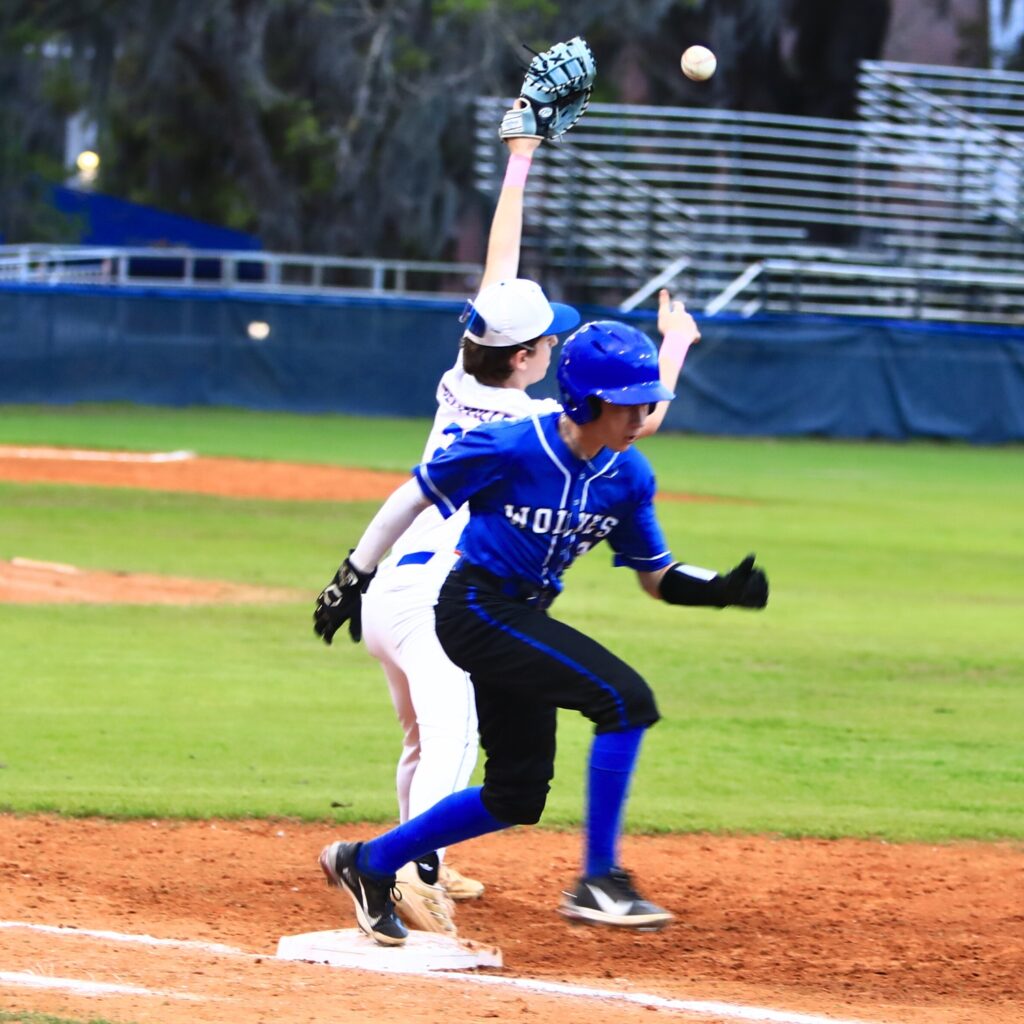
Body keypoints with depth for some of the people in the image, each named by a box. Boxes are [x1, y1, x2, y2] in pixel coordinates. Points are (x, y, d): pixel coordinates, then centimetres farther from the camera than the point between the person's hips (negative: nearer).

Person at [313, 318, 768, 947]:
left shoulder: (630, 476, -2)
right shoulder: (509, 447, -20)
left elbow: (658, 577, 6)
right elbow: (416, 496, -8)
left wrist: (724, 589, -12)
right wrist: (354, 578, -6)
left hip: (523, 622, 8)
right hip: (477, 608, -8)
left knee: (518, 795, 14)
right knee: (626, 699, -22)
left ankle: (369, 862, 29)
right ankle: (600, 882, -17)